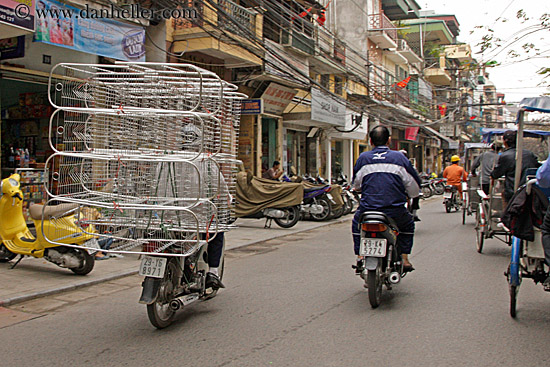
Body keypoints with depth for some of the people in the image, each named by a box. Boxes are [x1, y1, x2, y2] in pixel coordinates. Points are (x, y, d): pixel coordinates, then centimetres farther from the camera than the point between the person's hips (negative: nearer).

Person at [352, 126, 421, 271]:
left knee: (356, 224, 33)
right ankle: (404, 260, 24)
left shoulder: (363, 158, 6)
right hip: (395, 212, 0)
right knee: (408, 224, 31)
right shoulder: (399, 157, 4)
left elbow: (356, 185, 17)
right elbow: (415, 188, 7)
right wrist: (406, 195, 30)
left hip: (368, 210, 1)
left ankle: (360, 257, 23)